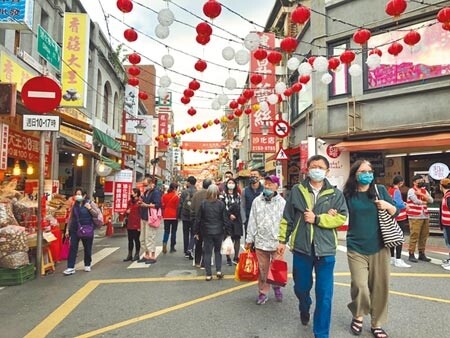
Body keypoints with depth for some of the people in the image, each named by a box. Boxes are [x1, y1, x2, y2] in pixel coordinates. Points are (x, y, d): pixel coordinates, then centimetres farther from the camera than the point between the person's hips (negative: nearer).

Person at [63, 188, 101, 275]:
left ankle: (87, 265, 27)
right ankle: (70, 268, 0)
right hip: (74, 229, 3)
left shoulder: (90, 203, -6)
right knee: (72, 248, -3)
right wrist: (68, 229, 7)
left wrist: (89, 208, -22)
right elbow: (71, 218, 10)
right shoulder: (74, 204, 6)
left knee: (87, 248, 9)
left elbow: (97, 214, -9)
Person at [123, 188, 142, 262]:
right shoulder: (130, 201, 11)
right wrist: (127, 211, -1)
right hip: (130, 224, 7)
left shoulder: (140, 202, -11)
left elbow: (141, 214, -14)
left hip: (136, 224, -7)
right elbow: (127, 210, 24)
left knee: (136, 239, 4)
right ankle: (130, 255, 20)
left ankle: (137, 255, 18)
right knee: (130, 240, 11)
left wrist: (139, 225, -17)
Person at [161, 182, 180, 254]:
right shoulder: (176, 196, -12)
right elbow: (177, 206, -7)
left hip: (166, 216, 3)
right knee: (173, 232, 7)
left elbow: (162, 205, 7)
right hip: (174, 216, -3)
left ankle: (164, 244, -10)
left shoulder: (164, 196, 2)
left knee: (166, 231, 11)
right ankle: (172, 247, 10)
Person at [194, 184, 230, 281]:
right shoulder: (221, 204, -7)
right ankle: (218, 271, 10)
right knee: (218, 251, 17)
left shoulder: (203, 203, -6)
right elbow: (224, 219, -4)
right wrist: (228, 231, 6)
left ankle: (208, 274, 9)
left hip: (207, 232, 0)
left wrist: (197, 232, 8)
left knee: (207, 252, 7)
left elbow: (198, 219, -2)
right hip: (219, 231, 0)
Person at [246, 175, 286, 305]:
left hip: (277, 242, -1)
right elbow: (252, 222, 5)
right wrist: (249, 239, 7)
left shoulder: (282, 202, -5)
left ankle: (277, 287, 38)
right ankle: (263, 293, 27)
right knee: (262, 269, 10)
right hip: (260, 241, 2)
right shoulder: (257, 201, 2)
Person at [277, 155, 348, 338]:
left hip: (325, 249, -1)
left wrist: (316, 219, -17)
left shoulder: (335, 193, -1)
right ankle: (304, 309, 52)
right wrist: (282, 240, 5)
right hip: (301, 248, 1)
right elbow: (287, 218, 4)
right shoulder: (297, 190, 0)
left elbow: (341, 218, -8)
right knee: (301, 287, 18)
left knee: (324, 295, 4)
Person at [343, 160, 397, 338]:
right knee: (360, 286, -6)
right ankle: (358, 316, 23)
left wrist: (388, 206, -13)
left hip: (379, 247, 2)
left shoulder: (380, 190, 0)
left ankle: (376, 323, 29)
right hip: (356, 248, -1)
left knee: (379, 287, 8)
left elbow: (395, 213, 7)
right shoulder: (348, 194, -2)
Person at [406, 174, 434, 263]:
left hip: (425, 216, 7)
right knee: (414, 235, -7)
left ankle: (421, 254, 20)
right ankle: (411, 254, -1)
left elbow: (431, 200, 3)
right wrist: (425, 202, 3)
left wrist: (421, 194, -10)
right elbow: (416, 201, -16)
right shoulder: (411, 191, -4)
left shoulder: (424, 190, 16)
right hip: (415, 217, -7)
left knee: (424, 236, 9)